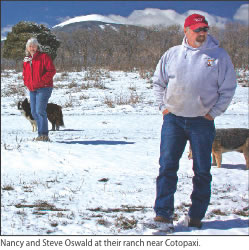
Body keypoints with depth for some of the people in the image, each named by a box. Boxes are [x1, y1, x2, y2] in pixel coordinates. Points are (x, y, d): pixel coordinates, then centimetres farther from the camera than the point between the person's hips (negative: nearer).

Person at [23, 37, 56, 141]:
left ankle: (44, 135, -10)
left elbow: (52, 70, -10)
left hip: (44, 88, -7)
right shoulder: (26, 60, 16)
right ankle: (42, 134, 16)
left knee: (40, 111, -15)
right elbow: (25, 74, 25)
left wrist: (41, 81, -17)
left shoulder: (44, 57, -4)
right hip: (32, 90, 7)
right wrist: (27, 83, 6)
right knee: (34, 112, 7)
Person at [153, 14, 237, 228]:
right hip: (173, 119, 1)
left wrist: (213, 113, -3)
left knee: (202, 170, 4)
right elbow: (158, 83, 17)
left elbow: (228, 89, 3)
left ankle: (196, 216, 16)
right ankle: (163, 212, -1)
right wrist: (163, 107, 6)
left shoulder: (219, 56, 0)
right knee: (167, 166, -4)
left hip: (202, 122, -1)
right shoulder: (172, 55, 6)